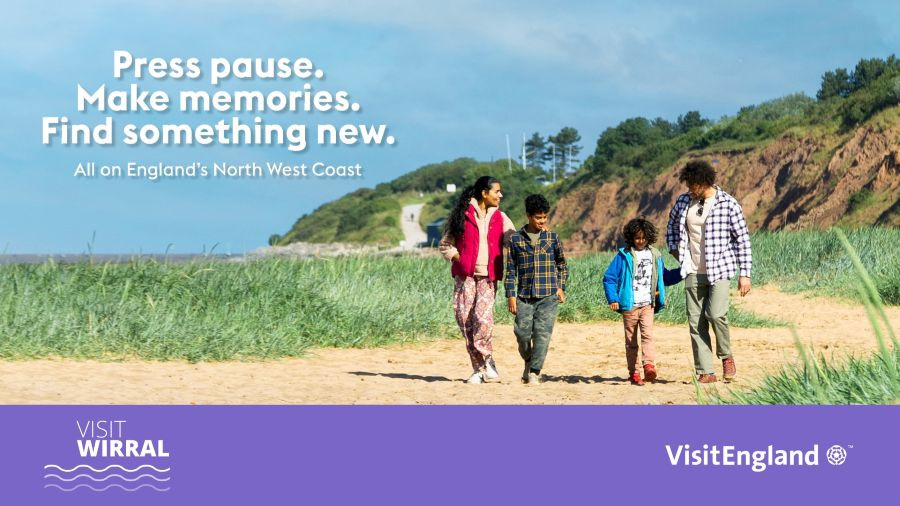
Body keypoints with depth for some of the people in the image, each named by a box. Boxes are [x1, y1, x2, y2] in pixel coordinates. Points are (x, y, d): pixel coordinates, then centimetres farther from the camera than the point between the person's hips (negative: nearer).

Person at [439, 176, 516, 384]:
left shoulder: (500, 218, 12)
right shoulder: (462, 215, 6)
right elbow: (445, 244, 11)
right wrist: (457, 257, -4)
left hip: (488, 275, 0)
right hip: (465, 275, 0)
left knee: (483, 316, -19)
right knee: (464, 318, -4)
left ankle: (485, 360, -3)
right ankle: (479, 367, 7)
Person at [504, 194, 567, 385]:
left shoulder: (552, 237, 6)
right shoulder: (516, 239, 4)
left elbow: (561, 264, 17)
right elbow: (511, 269, 6)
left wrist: (561, 287, 7)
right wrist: (510, 295, 1)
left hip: (548, 296, 0)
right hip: (524, 295, 0)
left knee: (542, 333, -9)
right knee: (522, 332, -4)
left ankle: (534, 371, -3)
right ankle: (528, 362, 23)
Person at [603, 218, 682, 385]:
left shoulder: (654, 255, 12)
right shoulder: (623, 256, -1)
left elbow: (665, 277, 25)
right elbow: (609, 277, -2)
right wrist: (612, 299, -11)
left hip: (647, 305, 2)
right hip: (629, 306, -2)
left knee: (647, 334, -17)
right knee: (631, 341, 4)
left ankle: (649, 366, -30)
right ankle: (633, 373, 9)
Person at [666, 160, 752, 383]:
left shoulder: (728, 204, -8)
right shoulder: (683, 202, 5)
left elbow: (742, 239, -4)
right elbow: (672, 226, 25)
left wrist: (745, 273, -7)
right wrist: (676, 252, 13)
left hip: (719, 269, -4)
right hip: (693, 272, 4)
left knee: (716, 314, -22)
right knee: (695, 322, 0)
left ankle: (726, 356, 4)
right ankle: (705, 372, 5)